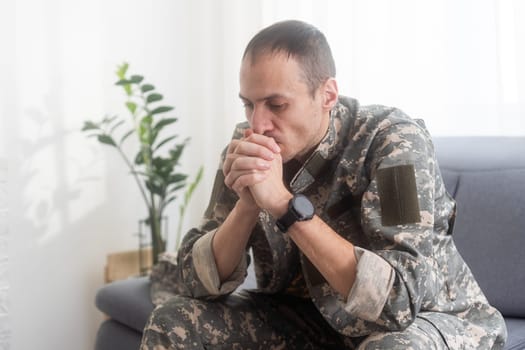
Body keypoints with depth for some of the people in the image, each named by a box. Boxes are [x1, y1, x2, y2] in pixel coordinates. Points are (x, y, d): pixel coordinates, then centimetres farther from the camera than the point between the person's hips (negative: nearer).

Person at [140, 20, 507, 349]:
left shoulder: (394, 142, -25)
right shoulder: (251, 148, -10)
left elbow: (402, 299, -35)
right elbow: (200, 281, -11)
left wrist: (284, 203, -38)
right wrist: (246, 205, -30)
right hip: (311, 316, 5)